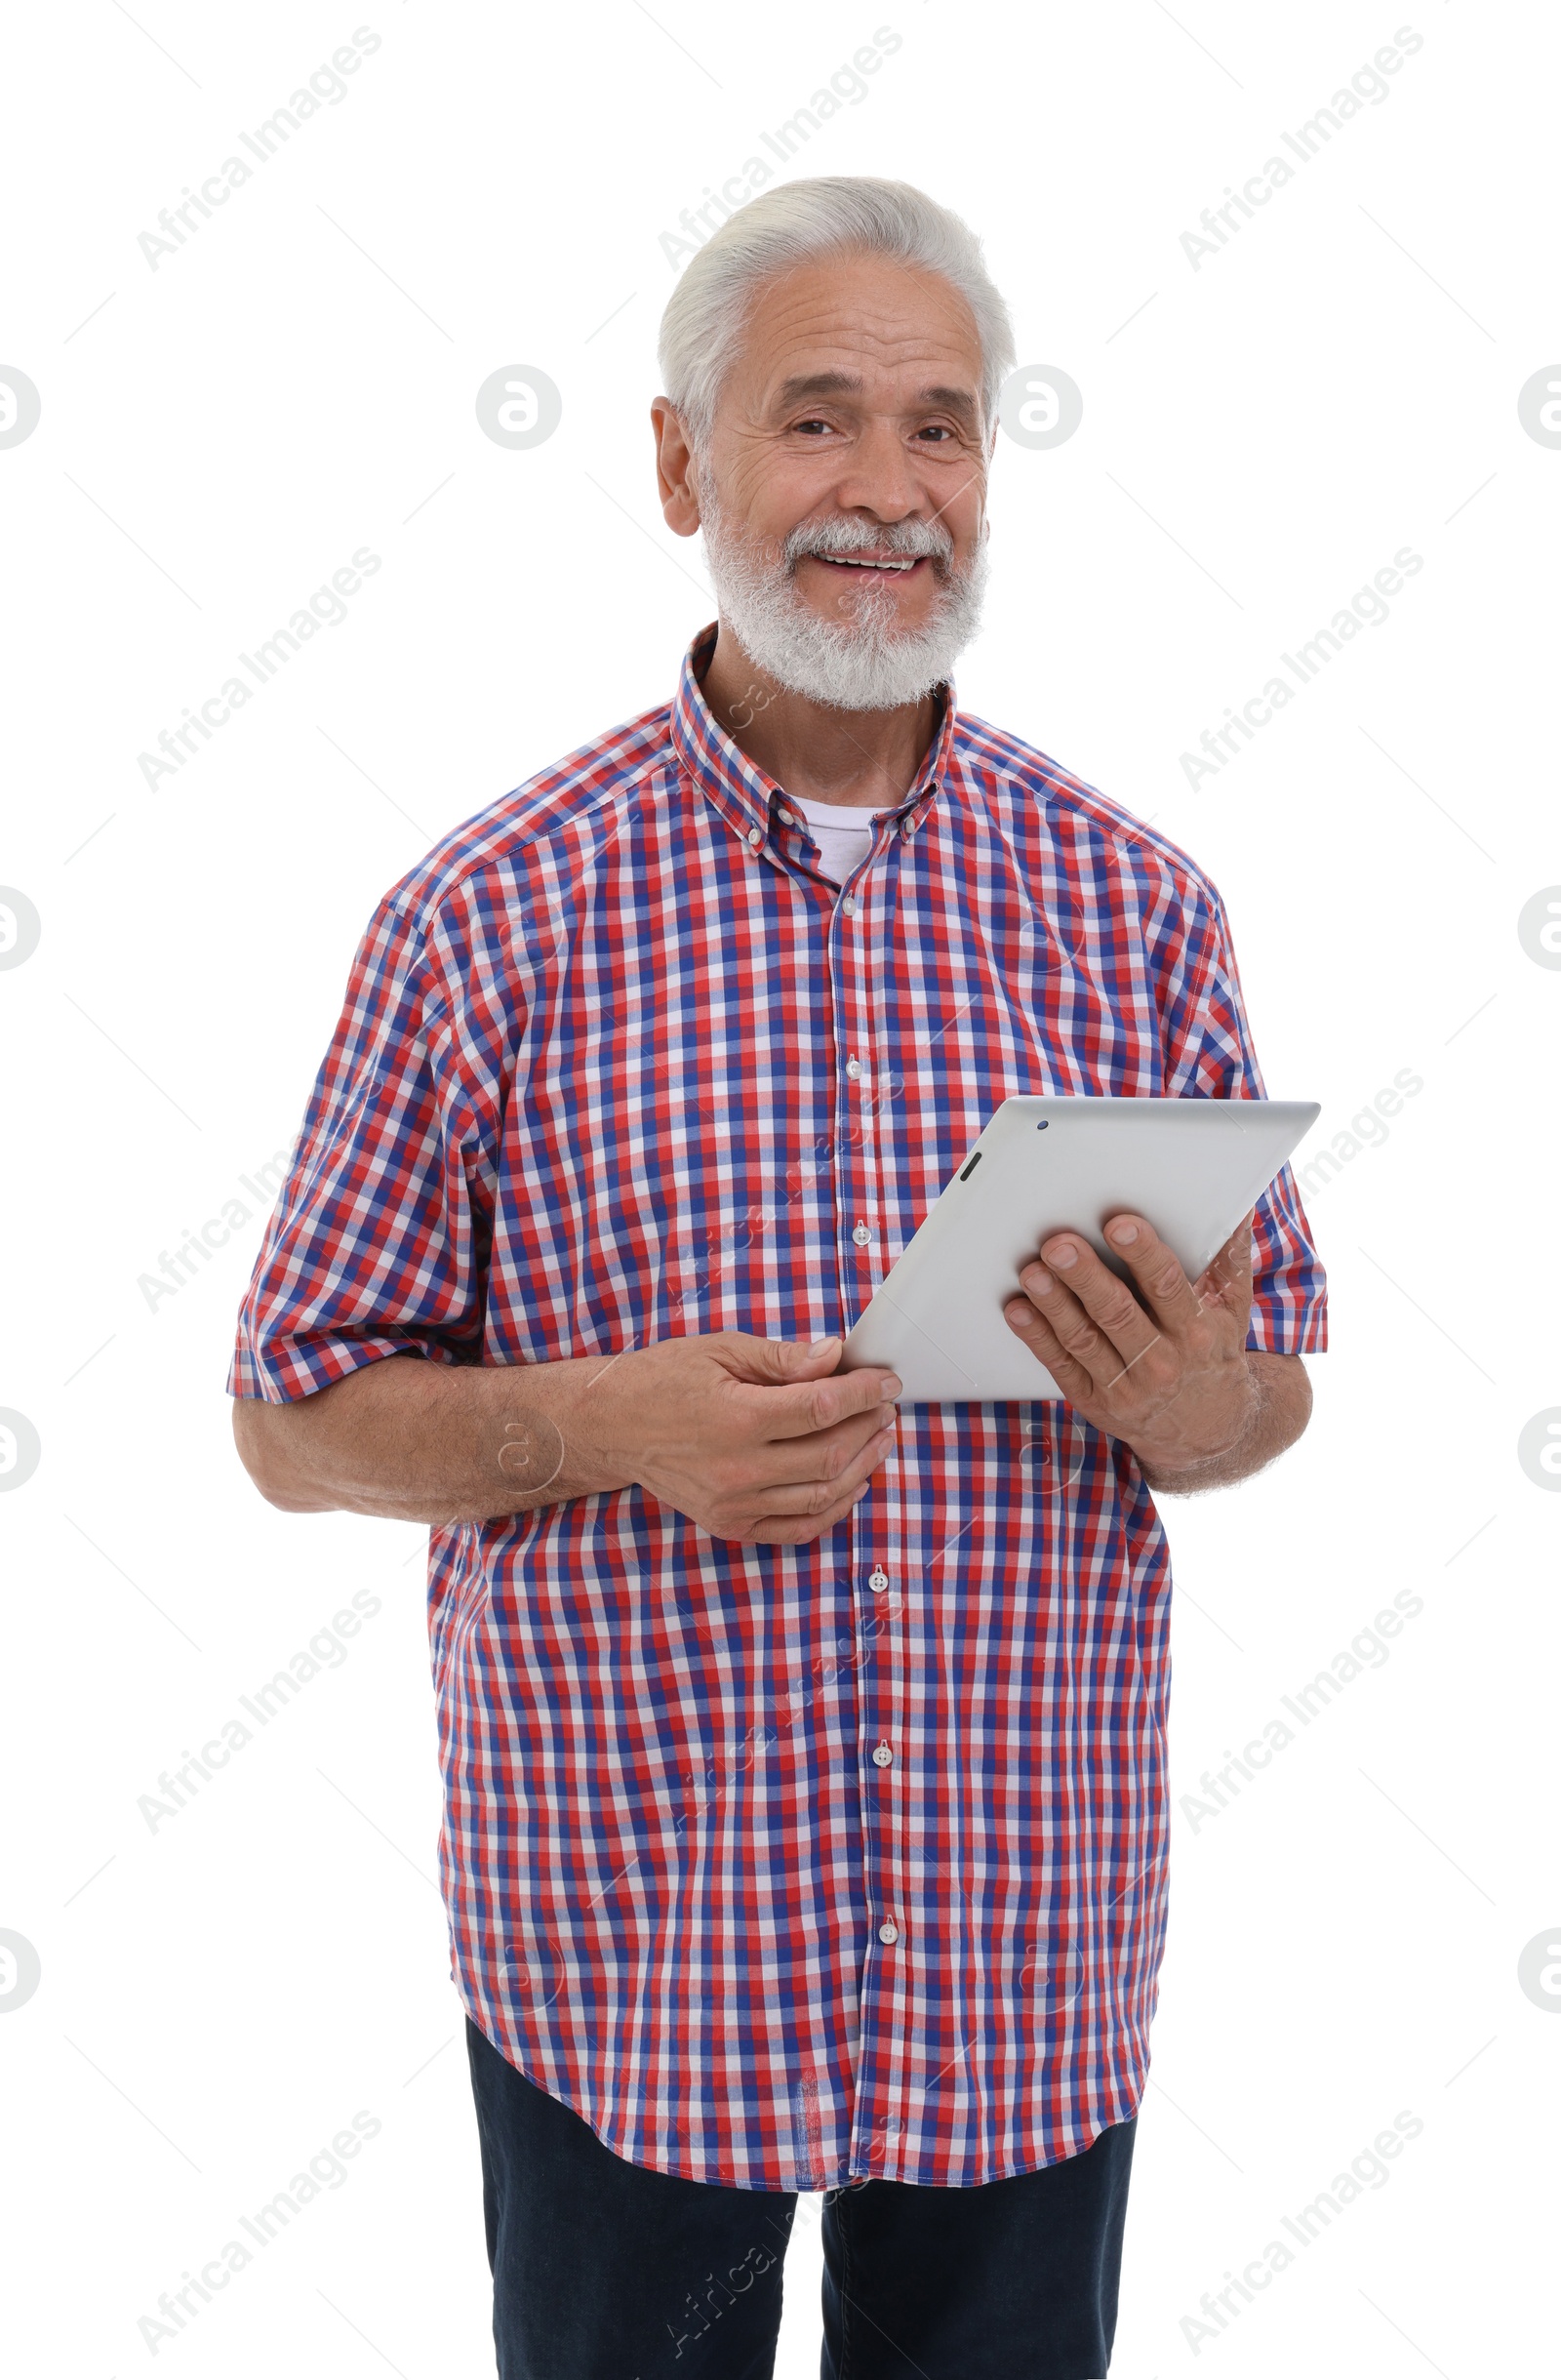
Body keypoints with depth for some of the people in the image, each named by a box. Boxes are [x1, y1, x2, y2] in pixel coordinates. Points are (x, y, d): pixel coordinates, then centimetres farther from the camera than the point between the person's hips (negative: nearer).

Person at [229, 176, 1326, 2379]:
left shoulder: (1130, 902, 1)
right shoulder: (494, 914, -6)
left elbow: (1273, 1385, 8)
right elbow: (296, 1414, -2)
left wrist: (1187, 1409, -15)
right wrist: (602, 1422, -19)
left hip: (1032, 1950, 2)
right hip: (625, 1941, -2)